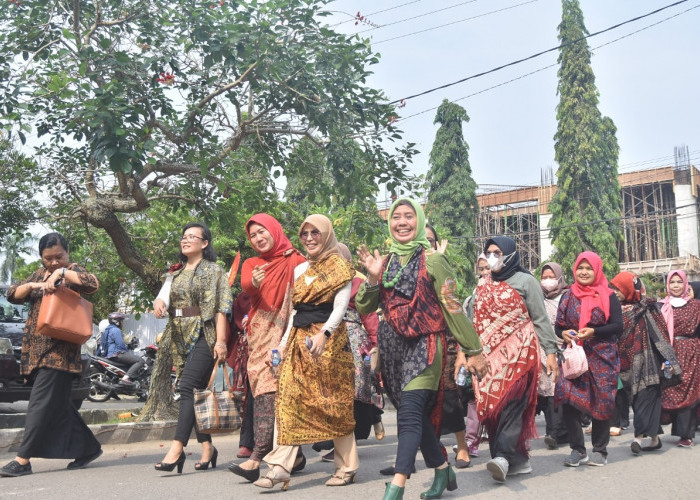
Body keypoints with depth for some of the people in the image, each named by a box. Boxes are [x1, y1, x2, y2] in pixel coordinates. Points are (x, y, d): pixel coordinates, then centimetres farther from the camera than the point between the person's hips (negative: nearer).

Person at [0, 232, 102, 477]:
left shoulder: (73, 271, -1)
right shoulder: (39, 273, 18)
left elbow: (92, 284, -21)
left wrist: (62, 272, -21)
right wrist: (32, 285, -6)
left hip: (60, 348, -7)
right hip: (35, 348, 8)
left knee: (42, 403, -9)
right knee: (58, 403, 10)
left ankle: (23, 459, -7)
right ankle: (88, 447, 19)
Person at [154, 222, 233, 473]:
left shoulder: (214, 271, 0)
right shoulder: (175, 273, 19)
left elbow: (221, 307, -8)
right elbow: (165, 296, 18)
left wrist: (221, 340, -17)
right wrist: (159, 302, -7)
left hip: (203, 335, -7)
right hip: (181, 337, 7)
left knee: (188, 387, -17)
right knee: (196, 392, 6)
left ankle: (177, 448, -20)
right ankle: (207, 447, 12)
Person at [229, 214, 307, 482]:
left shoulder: (296, 261, 3)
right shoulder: (251, 264, 16)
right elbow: (245, 286, -5)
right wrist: (254, 283, -28)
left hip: (285, 333, -5)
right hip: (260, 336, 5)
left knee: (270, 391, -15)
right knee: (268, 391, 4)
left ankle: (257, 457, -19)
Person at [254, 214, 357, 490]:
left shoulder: (339, 266, -1)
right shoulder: (300, 269, 17)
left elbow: (340, 306, -10)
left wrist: (324, 334, -24)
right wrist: (285, 340, 10)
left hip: (329, 340, -6)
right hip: (299, 339, 6)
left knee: (335, 403, 0)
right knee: (288, 399, -5)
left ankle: (347, 467, 12)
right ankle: (280, 466, -7)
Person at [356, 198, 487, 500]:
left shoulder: (432, 260, -4)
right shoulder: (384, 262, 10)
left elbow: (452, 307, -5)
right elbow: (364, 307, 8)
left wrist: (473, 351, -5)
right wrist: (372, 277, -9)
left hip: (424, 345, -5)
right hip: (393, 347, 6)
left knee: (409, 414, -15)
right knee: (419, 415, 12)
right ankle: (443, 471, 28)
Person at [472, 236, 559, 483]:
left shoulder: (525, 281, 2)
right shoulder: (483, 285, 18)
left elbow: (540, 319, 1)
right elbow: (477, 322, 20)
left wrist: (551, 351, -4)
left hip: (519, 350, -5)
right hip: (490, 354, 5)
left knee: (511, 401, -16)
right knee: (489, 404, -2)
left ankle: (503, 455, -22)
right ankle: (518, 460, 5)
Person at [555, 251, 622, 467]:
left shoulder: (608, 296, 2)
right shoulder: (568, 296, 10)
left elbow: (618, 326, -4)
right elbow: (558, 326, 12)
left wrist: (593, 332, -18)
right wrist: (564, 334, -11)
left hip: (601, 357, -2)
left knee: (601, 402, 1)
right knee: (568, 400, -9)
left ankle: (600, 450, 18)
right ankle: (577, 450, 4)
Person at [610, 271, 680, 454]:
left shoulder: (646, 308, -5)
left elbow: (660, 333, -8)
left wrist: (666, 359, -13)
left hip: (646, 359, -5)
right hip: (628, 362, 6)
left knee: (645, 396, -10)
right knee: (638, 398, 6)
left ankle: (639, 437, -15)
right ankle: (654, 438, 14)